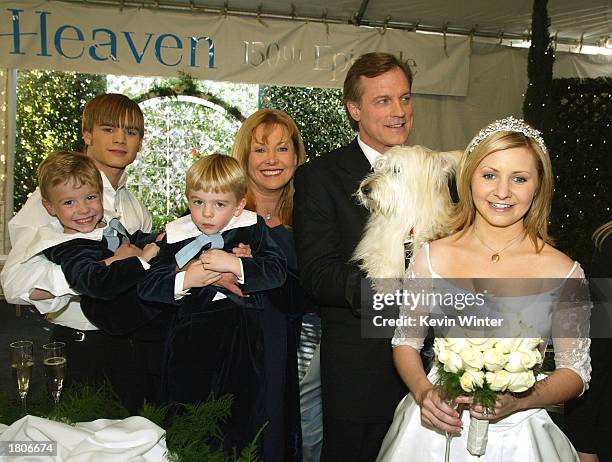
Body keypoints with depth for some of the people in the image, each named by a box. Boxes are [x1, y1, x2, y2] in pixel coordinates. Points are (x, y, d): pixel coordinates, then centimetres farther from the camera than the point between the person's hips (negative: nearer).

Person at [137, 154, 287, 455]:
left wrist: (236, 265, -23)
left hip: (244, 338, 0)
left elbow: (277, 271, -11)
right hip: (191, 336, 1)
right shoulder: (177, 235, -2)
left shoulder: (251, 227, -3)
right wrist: (186, 279, -19)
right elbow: (146, 286, -5)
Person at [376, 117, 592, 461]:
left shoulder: (563, 273, -9)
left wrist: (518, 402, -16)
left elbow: (576, 371, -1)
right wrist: (423, 392, -14)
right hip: (434, 429, 1)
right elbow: (405, 342, 3)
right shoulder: (432, 257, -6)